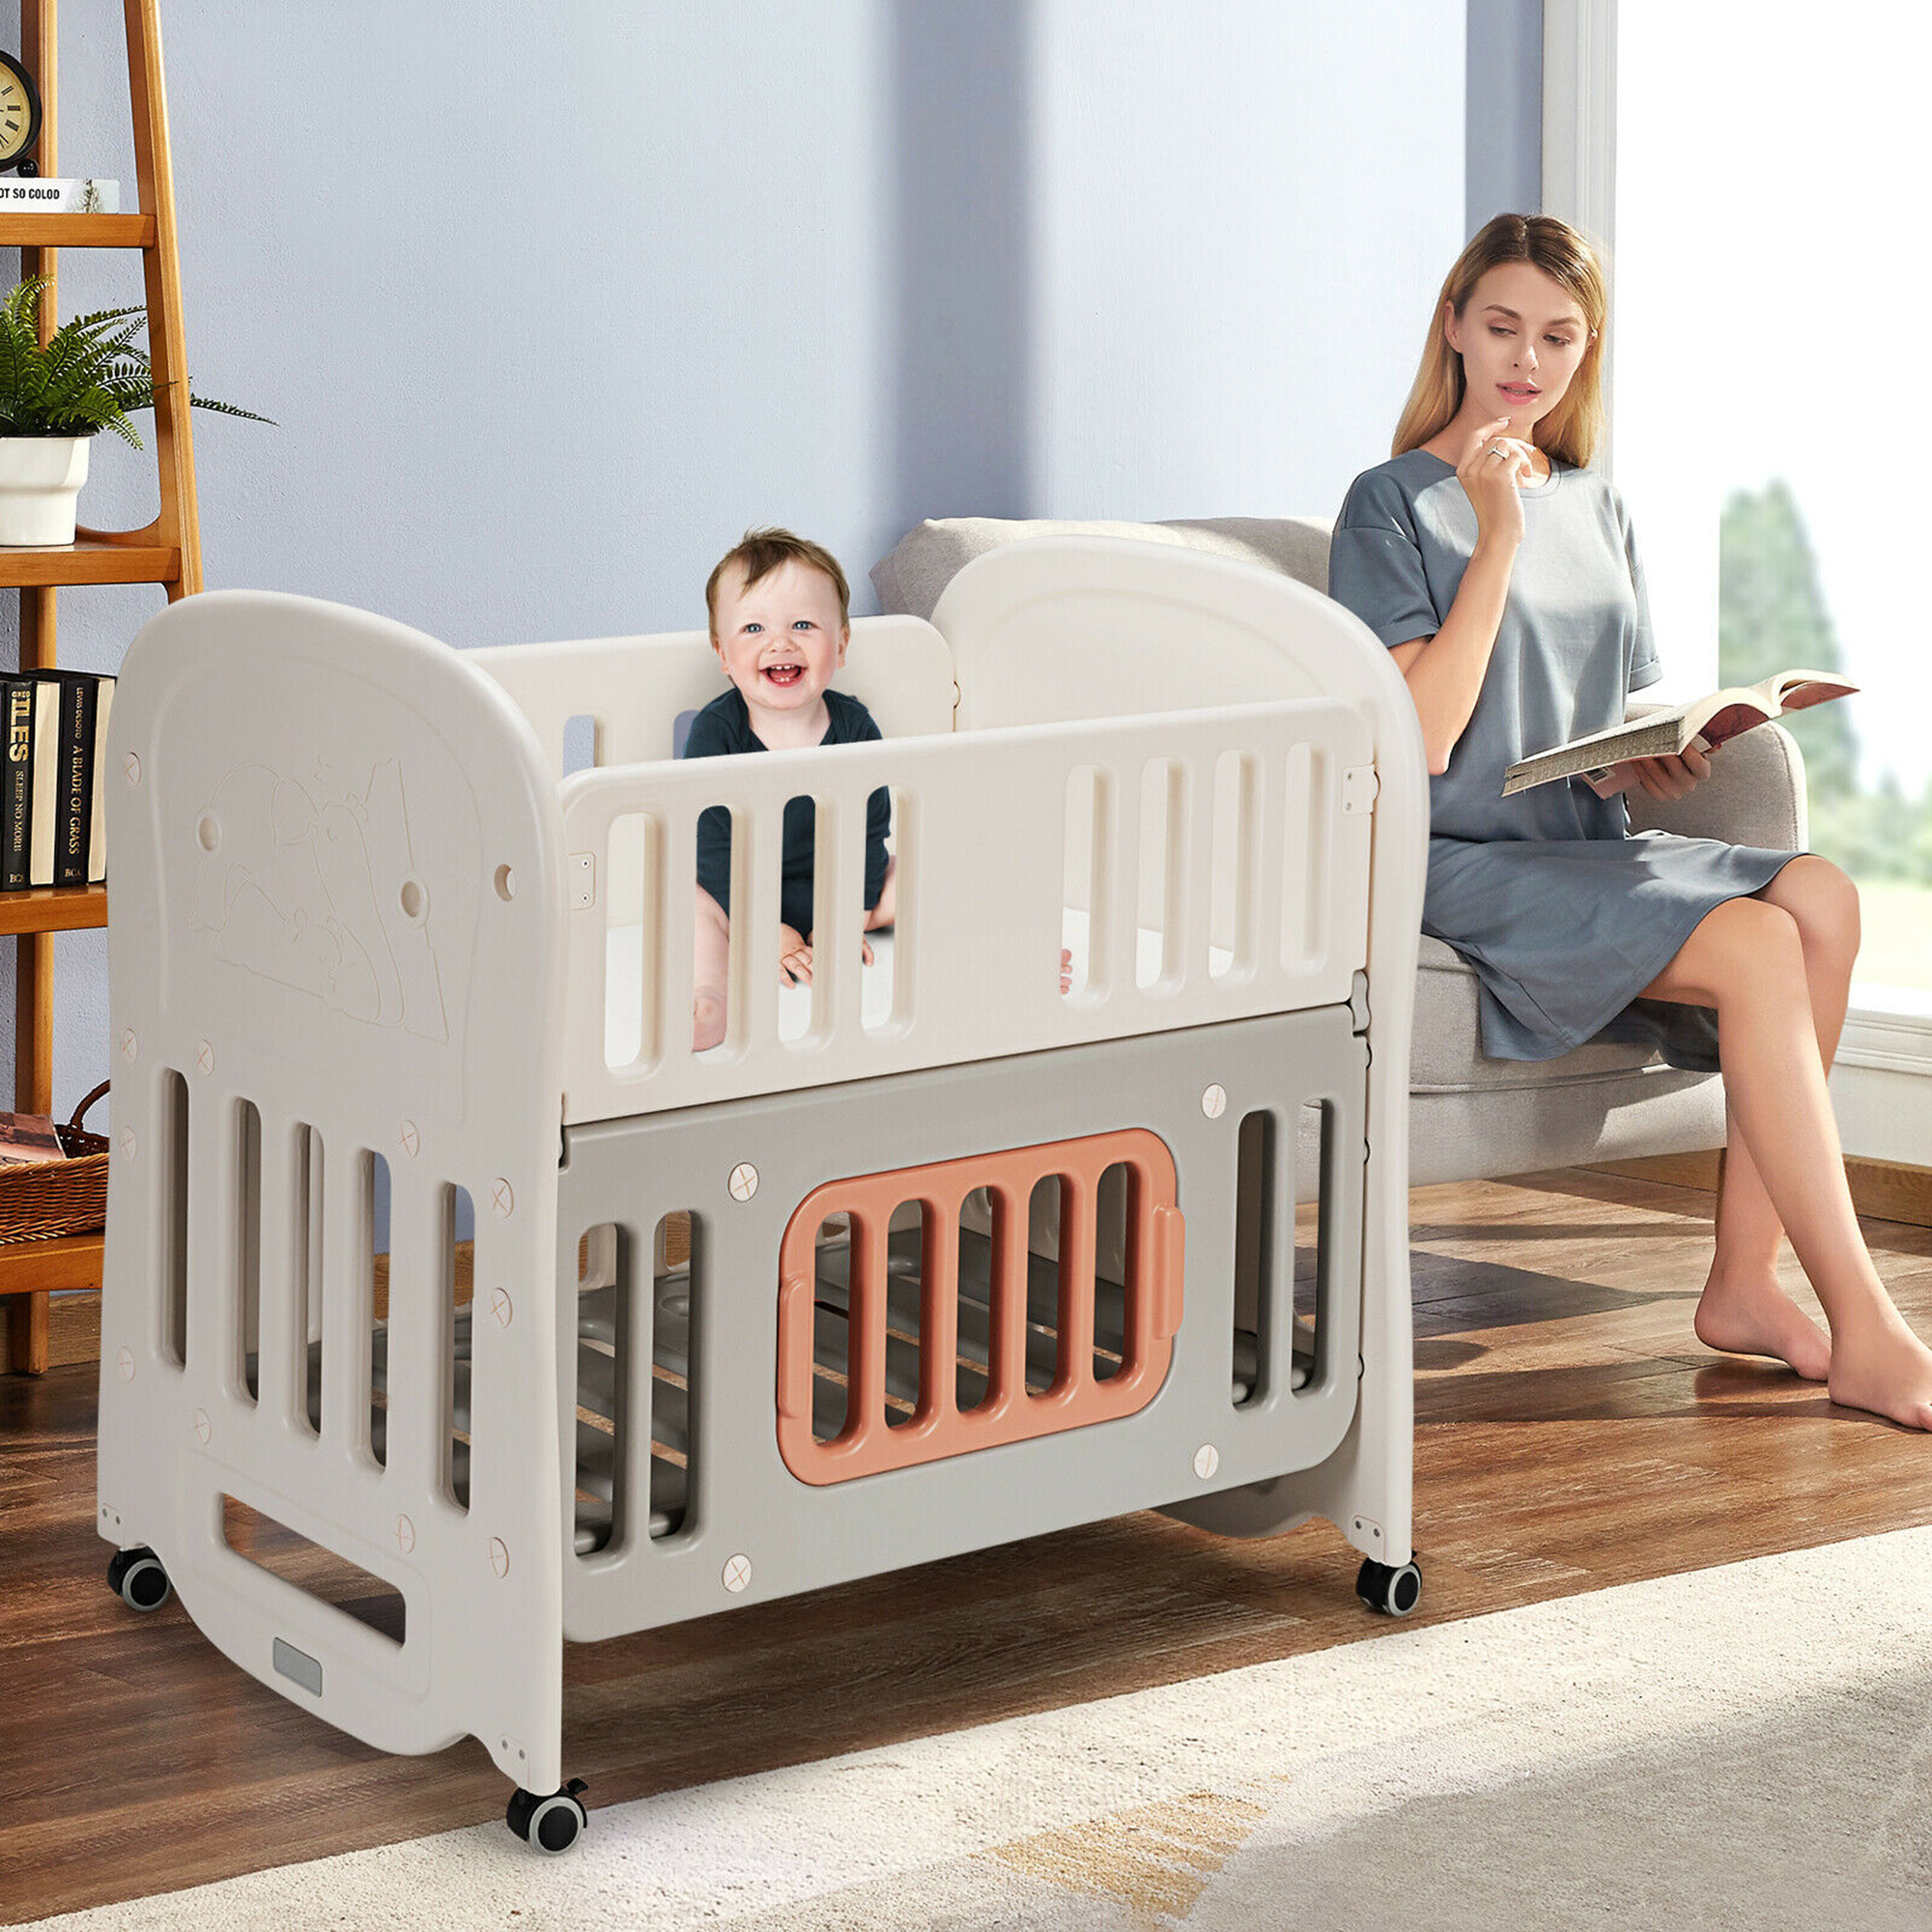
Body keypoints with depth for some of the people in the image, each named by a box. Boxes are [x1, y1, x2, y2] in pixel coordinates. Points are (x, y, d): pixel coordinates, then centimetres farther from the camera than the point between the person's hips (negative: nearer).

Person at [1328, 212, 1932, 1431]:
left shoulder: (1598, 509, 18)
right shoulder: (1395, 506, -3)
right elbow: (1421, 742, -14)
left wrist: (1668, 760, -5)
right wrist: (1499, 538, -15)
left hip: (1591, 849, 7)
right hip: (1466, 864, -7)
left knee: (1823, 899, -21)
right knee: (1754, 945, -27)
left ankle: (1745, 1282, -18)